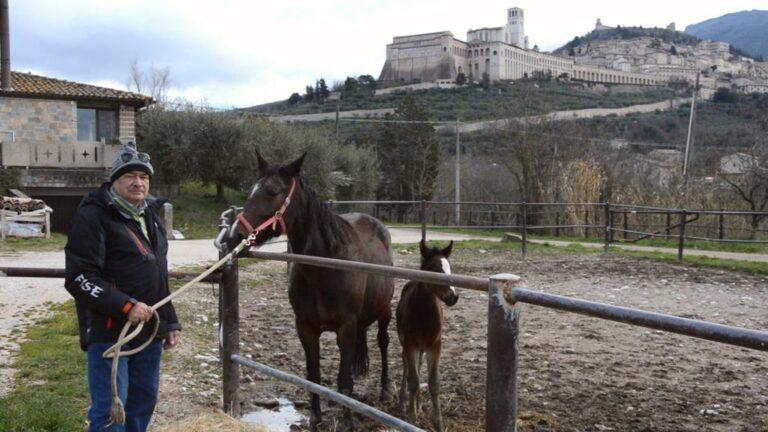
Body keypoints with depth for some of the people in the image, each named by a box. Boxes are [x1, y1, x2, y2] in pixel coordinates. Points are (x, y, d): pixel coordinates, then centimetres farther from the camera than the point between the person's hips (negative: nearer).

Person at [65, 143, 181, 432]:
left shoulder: (148, 216, 16)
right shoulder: (94, 216, -10)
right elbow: (79, 278, -17)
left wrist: (170, 322, 20)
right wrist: (126, 306, -24)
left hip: (150, 332, 8)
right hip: (109, 332, -8)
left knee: (144, 403, 15)